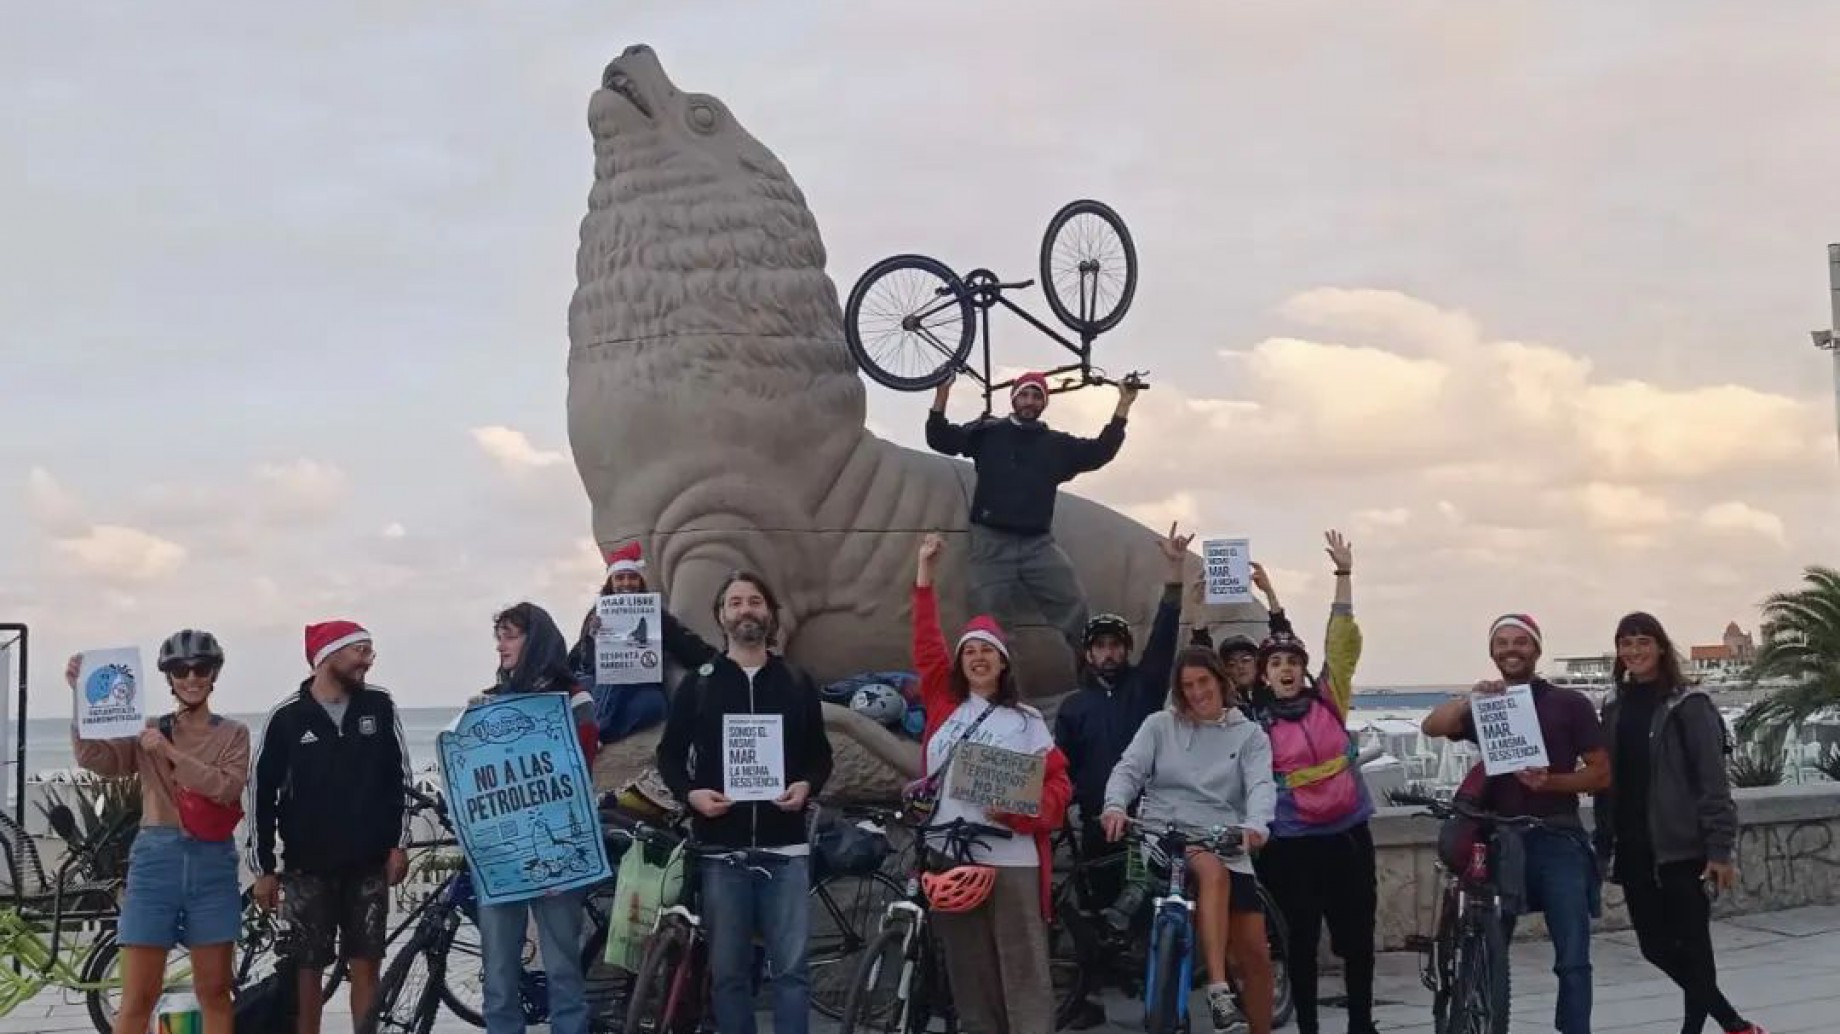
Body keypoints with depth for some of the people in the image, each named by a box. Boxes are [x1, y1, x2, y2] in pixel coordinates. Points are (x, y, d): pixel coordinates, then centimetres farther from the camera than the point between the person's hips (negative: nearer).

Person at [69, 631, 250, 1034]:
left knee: (214, 991, 5)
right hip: (156, 859, 0)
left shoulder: (233, 733, 8)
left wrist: (169, 752, -13)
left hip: (212, 863, 0)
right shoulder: (148, 732, 10)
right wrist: (82, 697, -15)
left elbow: (227, 787, -10)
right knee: (139, 997, -2)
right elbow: (92, 757, -6)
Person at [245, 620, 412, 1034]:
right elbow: (261, 794, -1)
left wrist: (399, 843, 1)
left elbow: (400, 778, 7)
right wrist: (263, 868, -2)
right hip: (307, 867, -2)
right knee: (308, 969, 2)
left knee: (366, 965, 4)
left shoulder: (380, 707, 1)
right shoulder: (287, 717, -5)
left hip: (368, 864, 2)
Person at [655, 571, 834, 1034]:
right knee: (728, 970, 4)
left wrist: (807, 786, -9)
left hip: (785, 847, 0)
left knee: (791, 967, -2)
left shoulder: (797, 682, 10)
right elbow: (670, 753, 10)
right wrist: (690, 793, -9)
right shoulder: (698, 683, 7)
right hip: (721, 846, 0)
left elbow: (820, 752, 12)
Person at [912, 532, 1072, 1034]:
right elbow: (927, 643, 10)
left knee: (1023, 973, -4)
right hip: (949, 857, 3)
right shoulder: (944, 705, 10)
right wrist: (925, 567, 11)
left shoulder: (1026, 720, 5)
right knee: (969, 974, 8)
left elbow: (1057, 782, 2)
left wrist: (1020, 810, -18)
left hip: (1012, 860, -3)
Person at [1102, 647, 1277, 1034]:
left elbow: (1261, 784, -6)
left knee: (1255, 953, -2)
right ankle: (1218, 991, -39)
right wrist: (1115, 806, -25)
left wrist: (1255, 824, -29)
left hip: (1226, 844, 3)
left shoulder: (1249, 734, 10)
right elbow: (1128, 769, -2)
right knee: (1214, 871, -37)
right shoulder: (1160, 725, 9)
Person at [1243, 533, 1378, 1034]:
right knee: (1301, 941, 5)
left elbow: (1342, 641, -3)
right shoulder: (1256, 722, 0)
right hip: (1291, 842, -2)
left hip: (1348, 833, 2)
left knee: (1357, 935, 8)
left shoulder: (1328, 700, 1)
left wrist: (1344, 573, -7)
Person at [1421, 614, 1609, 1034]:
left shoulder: (1569, 703, 4)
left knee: (1572, 959, -4)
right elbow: (1431, 727, -8)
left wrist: (1551, 781, -16)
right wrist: (1470, 697, -25)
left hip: (1557, 843, -2)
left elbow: (1602, 774, 2)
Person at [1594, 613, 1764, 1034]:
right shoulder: (1614, 707, 10)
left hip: (1682, 848, -6)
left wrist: (1721, 849, -15)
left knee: (1692, 946, 0)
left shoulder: (1689, 704, -6)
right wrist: (1603, 847, 8)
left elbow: (1713, 781, -9)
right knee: (1655, 946, 10)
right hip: (1634, 849, 6)